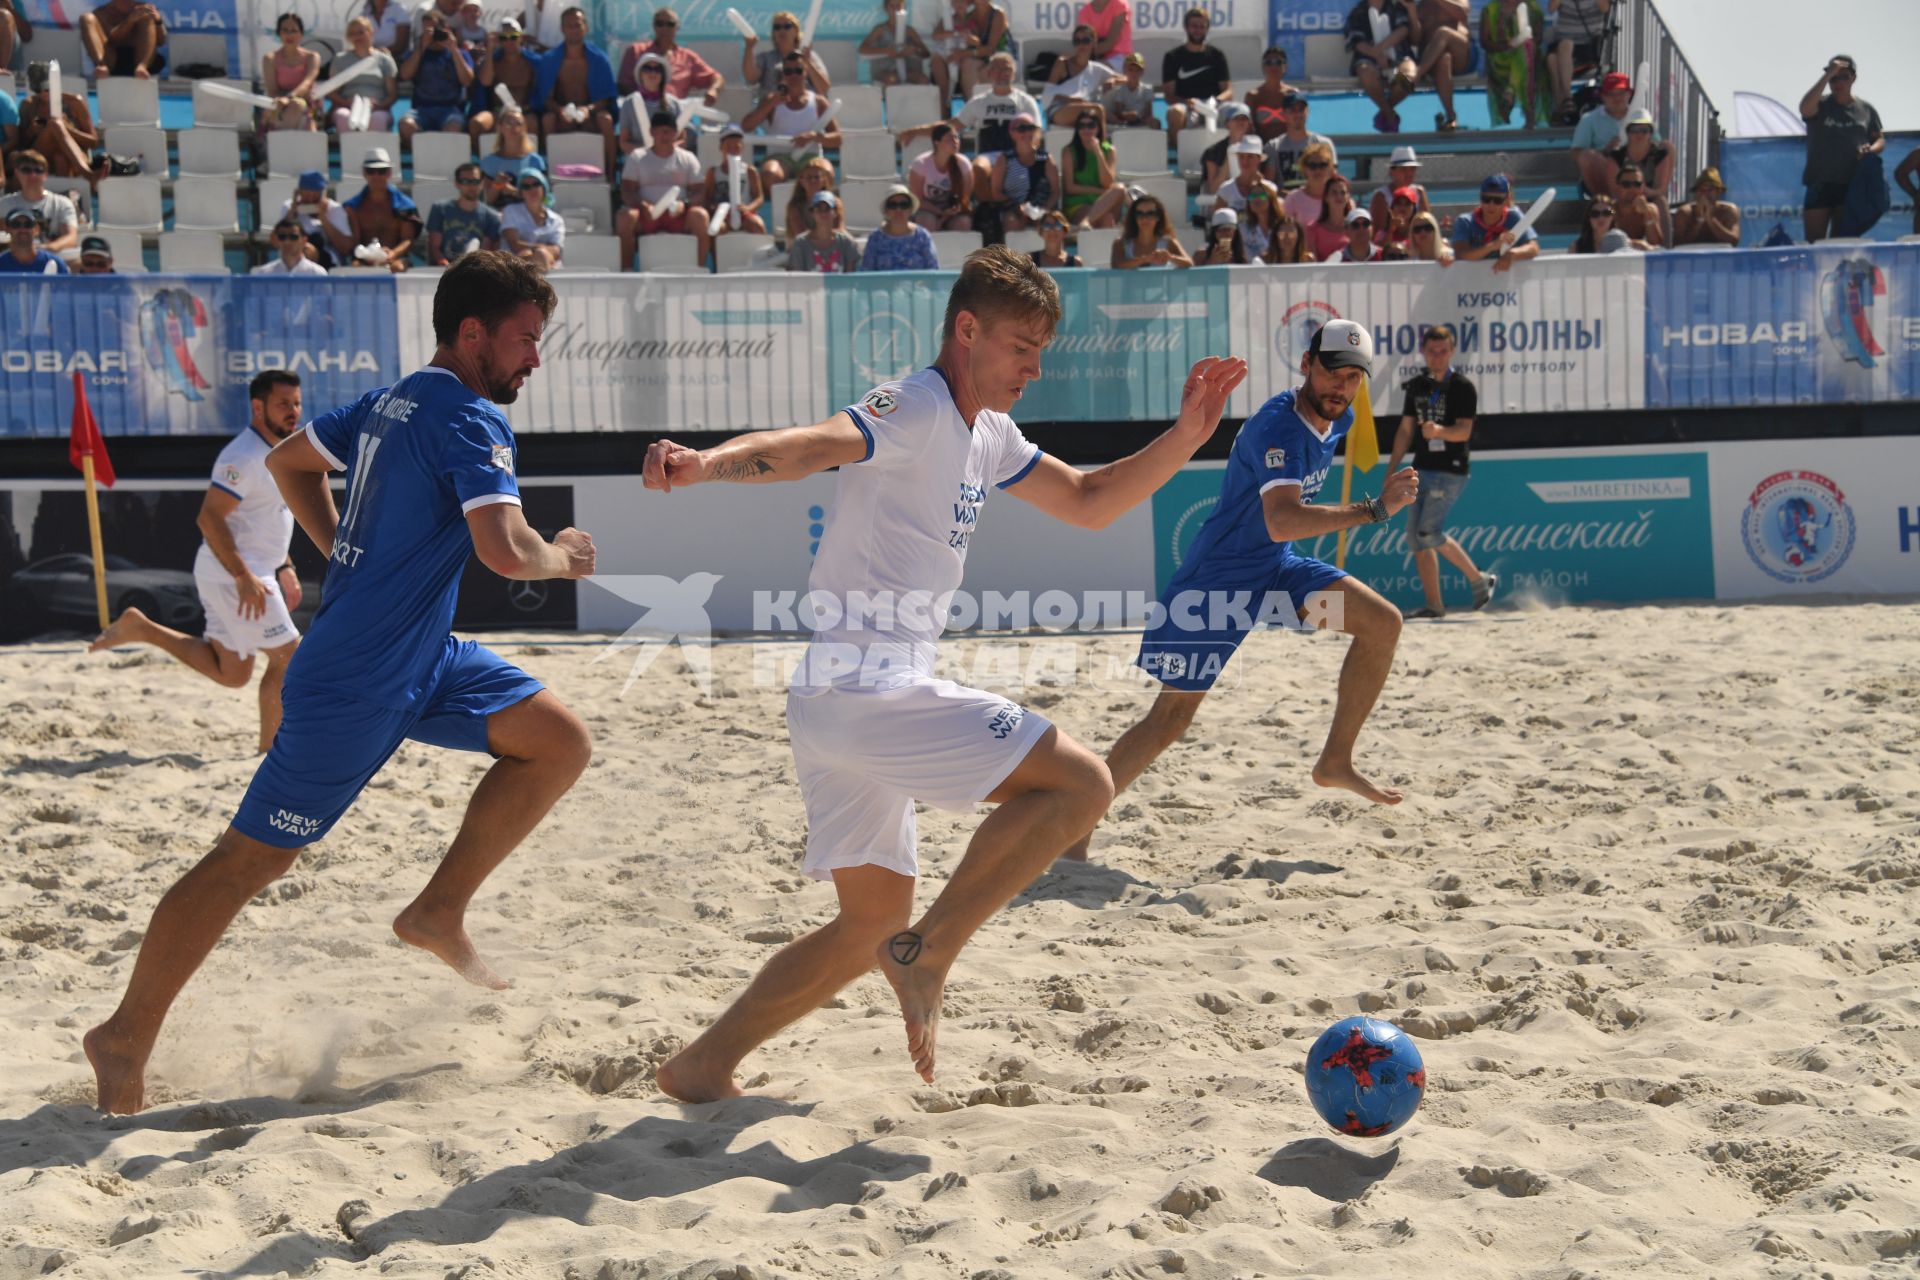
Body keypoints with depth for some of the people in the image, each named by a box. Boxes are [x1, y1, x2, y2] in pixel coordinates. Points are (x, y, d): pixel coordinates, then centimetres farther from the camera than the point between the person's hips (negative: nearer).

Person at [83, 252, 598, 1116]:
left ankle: (439, 912, 11)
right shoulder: (472, 419, -18)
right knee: (249, 859, 1)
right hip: (354, 689, -10)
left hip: (421, 659, 10)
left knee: (561, 742, 3)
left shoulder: (391, 403, 10)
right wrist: (563, 557, -8)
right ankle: (125, 1038, 14)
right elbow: (506, 551, -30)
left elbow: (287, 461, 22)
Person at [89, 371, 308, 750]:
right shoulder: (245, 456, -17)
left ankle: (141, 628, 16)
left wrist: (284, 568, 21)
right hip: (233, 576, -10)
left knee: (231, 673, 13)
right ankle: (270, 750, 1)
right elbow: (210, 517, -24)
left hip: (249, 574, 10)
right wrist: (245, 578, -27)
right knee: (288, 657, -7)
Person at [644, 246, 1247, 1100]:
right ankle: (927, 952, -11)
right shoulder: (917, 407, -11)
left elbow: (1088, 503, 27)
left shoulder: (986, 435, 19)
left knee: (872, 922, 16)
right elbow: (813, 444, -29)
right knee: (1080, 782, -10)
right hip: (865, 688, -10)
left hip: (841, 701, 10)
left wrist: (1185, 436, 15)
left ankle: (701, 1067, 16)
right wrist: (707, 462, -49)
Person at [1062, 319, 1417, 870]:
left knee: (1382, 623, -4)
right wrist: (1374, 509, -40)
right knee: (1172, 716, -6)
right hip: (1218, 578, -8)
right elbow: (1281, 521, -41)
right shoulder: (1277, 426, -26)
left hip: (1278, 567, 8)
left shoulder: (1337, 419, 2)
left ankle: (1335, 761, 6)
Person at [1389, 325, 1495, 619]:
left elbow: (1464, 431, -15)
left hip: (1450, 471, -7)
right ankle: (1434, 605, 11)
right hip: (1422, 469, 7)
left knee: (1429, 531, -18)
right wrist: (1391, 471, 11)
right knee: (1415, 537, 4)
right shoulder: (1417, 386, 12)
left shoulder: (1463, 386, -6)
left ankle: (1480, 580, -5)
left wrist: (1438, 431, -36)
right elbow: (1405, 430, 16)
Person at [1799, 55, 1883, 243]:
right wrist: (1827, 75, -21)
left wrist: (1871, 149, -8)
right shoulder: (1820, 104, 1)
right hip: (1820, 184, -2)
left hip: (1852, 185, 2)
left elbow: (1881, 139, 16)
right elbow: (1805, 108, -22)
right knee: (1814, 241, -4)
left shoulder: (1866, 109, 9)